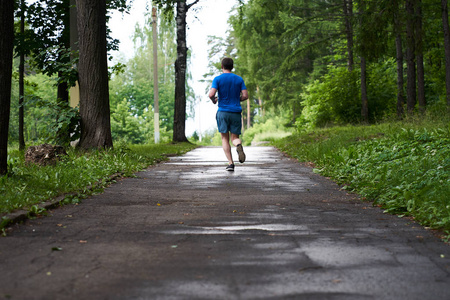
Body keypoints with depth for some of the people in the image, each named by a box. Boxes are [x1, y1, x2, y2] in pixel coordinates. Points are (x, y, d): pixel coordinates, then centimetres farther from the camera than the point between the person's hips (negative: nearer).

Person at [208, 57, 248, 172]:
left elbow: (211, 94, -13)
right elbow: (245, 96, 0)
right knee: (235, 137, 8)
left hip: (222, 112, -2)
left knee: (225, 138, 5)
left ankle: (230, 163, -7)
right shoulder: (239, 79, 7)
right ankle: (238, 145, -28)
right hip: (236, 112, 2)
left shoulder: (218, 79, -1)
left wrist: (214, 100, 9)